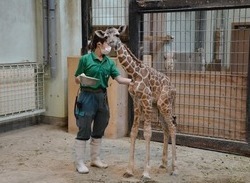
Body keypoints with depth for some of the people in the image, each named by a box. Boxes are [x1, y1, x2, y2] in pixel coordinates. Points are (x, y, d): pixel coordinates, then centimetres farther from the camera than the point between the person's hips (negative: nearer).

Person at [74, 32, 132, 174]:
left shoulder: (109, 62, 6)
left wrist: (134, 81, -15)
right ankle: (80, 162, 7)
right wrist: (82, 80, -24)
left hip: (102, 97, 6)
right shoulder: (85, 59, -7)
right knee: (84, 130, -2)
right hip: (87, 97, -6)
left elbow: (119, 78, -2)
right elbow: (77, 79, -2)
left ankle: (95, 159, 27)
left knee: (99, 130, 13)